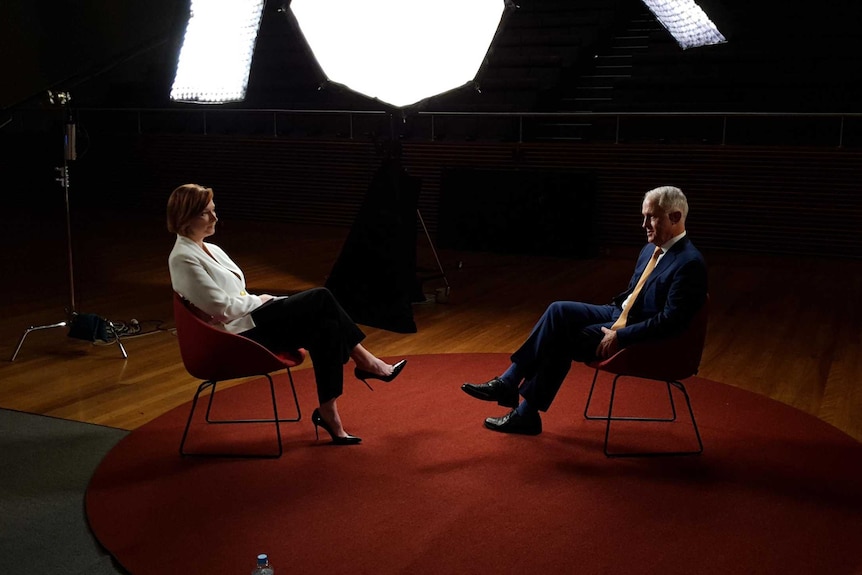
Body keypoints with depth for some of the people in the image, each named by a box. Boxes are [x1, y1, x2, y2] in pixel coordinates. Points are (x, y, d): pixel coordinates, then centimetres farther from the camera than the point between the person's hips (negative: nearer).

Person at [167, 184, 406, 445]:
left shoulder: (209, 250, 14)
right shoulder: (183, 259, -14)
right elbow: (223, 308, -19)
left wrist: (260, 300, 2)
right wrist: (259, 300, -5)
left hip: (249, 319, 9)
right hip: (238, 335, -9)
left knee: (326, 326, -12)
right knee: (321, 298, -14)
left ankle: (328, 412, -7)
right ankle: (366, 362, 2)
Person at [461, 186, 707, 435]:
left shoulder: (690, 263, -19)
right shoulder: (650, 250, 10)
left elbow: (671, 321, -25)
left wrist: (620, 336, -24)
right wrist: (604, 313, 6)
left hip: (641, 340, -9)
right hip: (619, 314, 9)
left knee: (561, 339, -18)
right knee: (559, 311, -10)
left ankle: (527, 413, -6)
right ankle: (509, 382, -10)